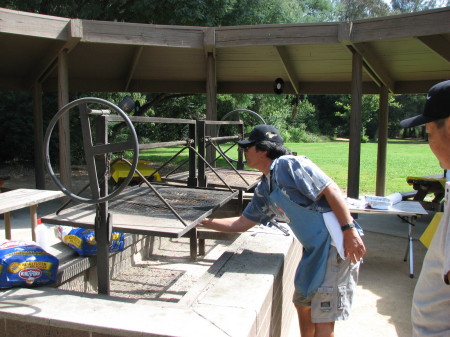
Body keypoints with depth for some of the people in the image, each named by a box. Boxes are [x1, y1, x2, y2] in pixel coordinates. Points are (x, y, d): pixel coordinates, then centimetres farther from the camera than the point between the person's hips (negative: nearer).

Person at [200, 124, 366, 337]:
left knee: (323, 317, -1)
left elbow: (330, 190, -18)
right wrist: (205, 222, 22)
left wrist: (349, 231, -24)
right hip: (314, 248, 9)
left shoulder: (288, 164, -12)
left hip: (335, 244, -9)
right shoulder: (264, 190, 14)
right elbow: (241, 224, 21)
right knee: (302, 302, 21)